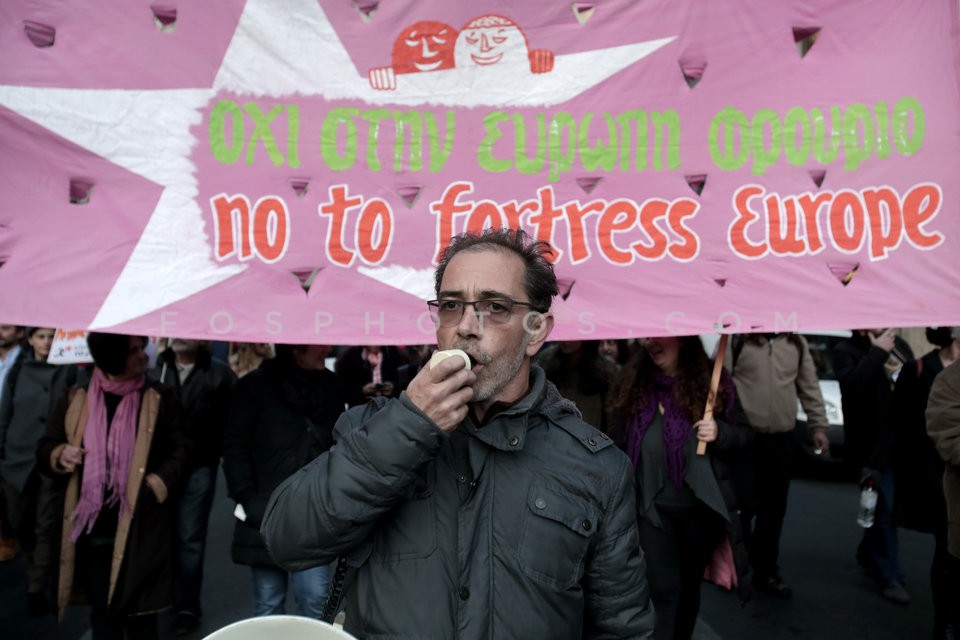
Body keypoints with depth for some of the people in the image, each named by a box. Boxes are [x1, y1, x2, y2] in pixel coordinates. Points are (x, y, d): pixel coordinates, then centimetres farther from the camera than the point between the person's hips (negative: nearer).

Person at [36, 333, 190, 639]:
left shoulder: (159, 399, -1)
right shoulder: (77, 400, 5)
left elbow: (180, 450, -2)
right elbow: (44, 449, 13)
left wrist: (156, 486, -15)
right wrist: (60, 456, -9)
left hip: (140, 528, -2)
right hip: (92, 528, 2)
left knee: (140, 613, 7)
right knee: (102, 612, 15)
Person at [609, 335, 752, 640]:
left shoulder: (712, 380, -4)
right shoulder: (634, 382, -1)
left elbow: (743, 434, 3)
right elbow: (620, 441, 4)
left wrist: (720, 432, -19)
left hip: (701, 507, 1)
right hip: (653, 507, 0)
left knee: (690, 585, 18)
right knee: (664, 589, -2)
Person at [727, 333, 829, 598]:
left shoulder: (796, 343, 8)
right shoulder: (736, 339, -8)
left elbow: (809, 386, 14)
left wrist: (819, 425, 12)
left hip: (783, 439, 5)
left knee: (773, 509, 13)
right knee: (743, 506, 0)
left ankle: (766, 571, 27)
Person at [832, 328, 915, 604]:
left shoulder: (898, 344, 10)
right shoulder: (845, 350, -8)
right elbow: (852, 385, -25)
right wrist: (878, 352, -21)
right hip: (874, 445, -6)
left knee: (887, 509, 17)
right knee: (885, 510, -2)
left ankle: (868, 554, 38)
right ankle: (890, 577, 10)